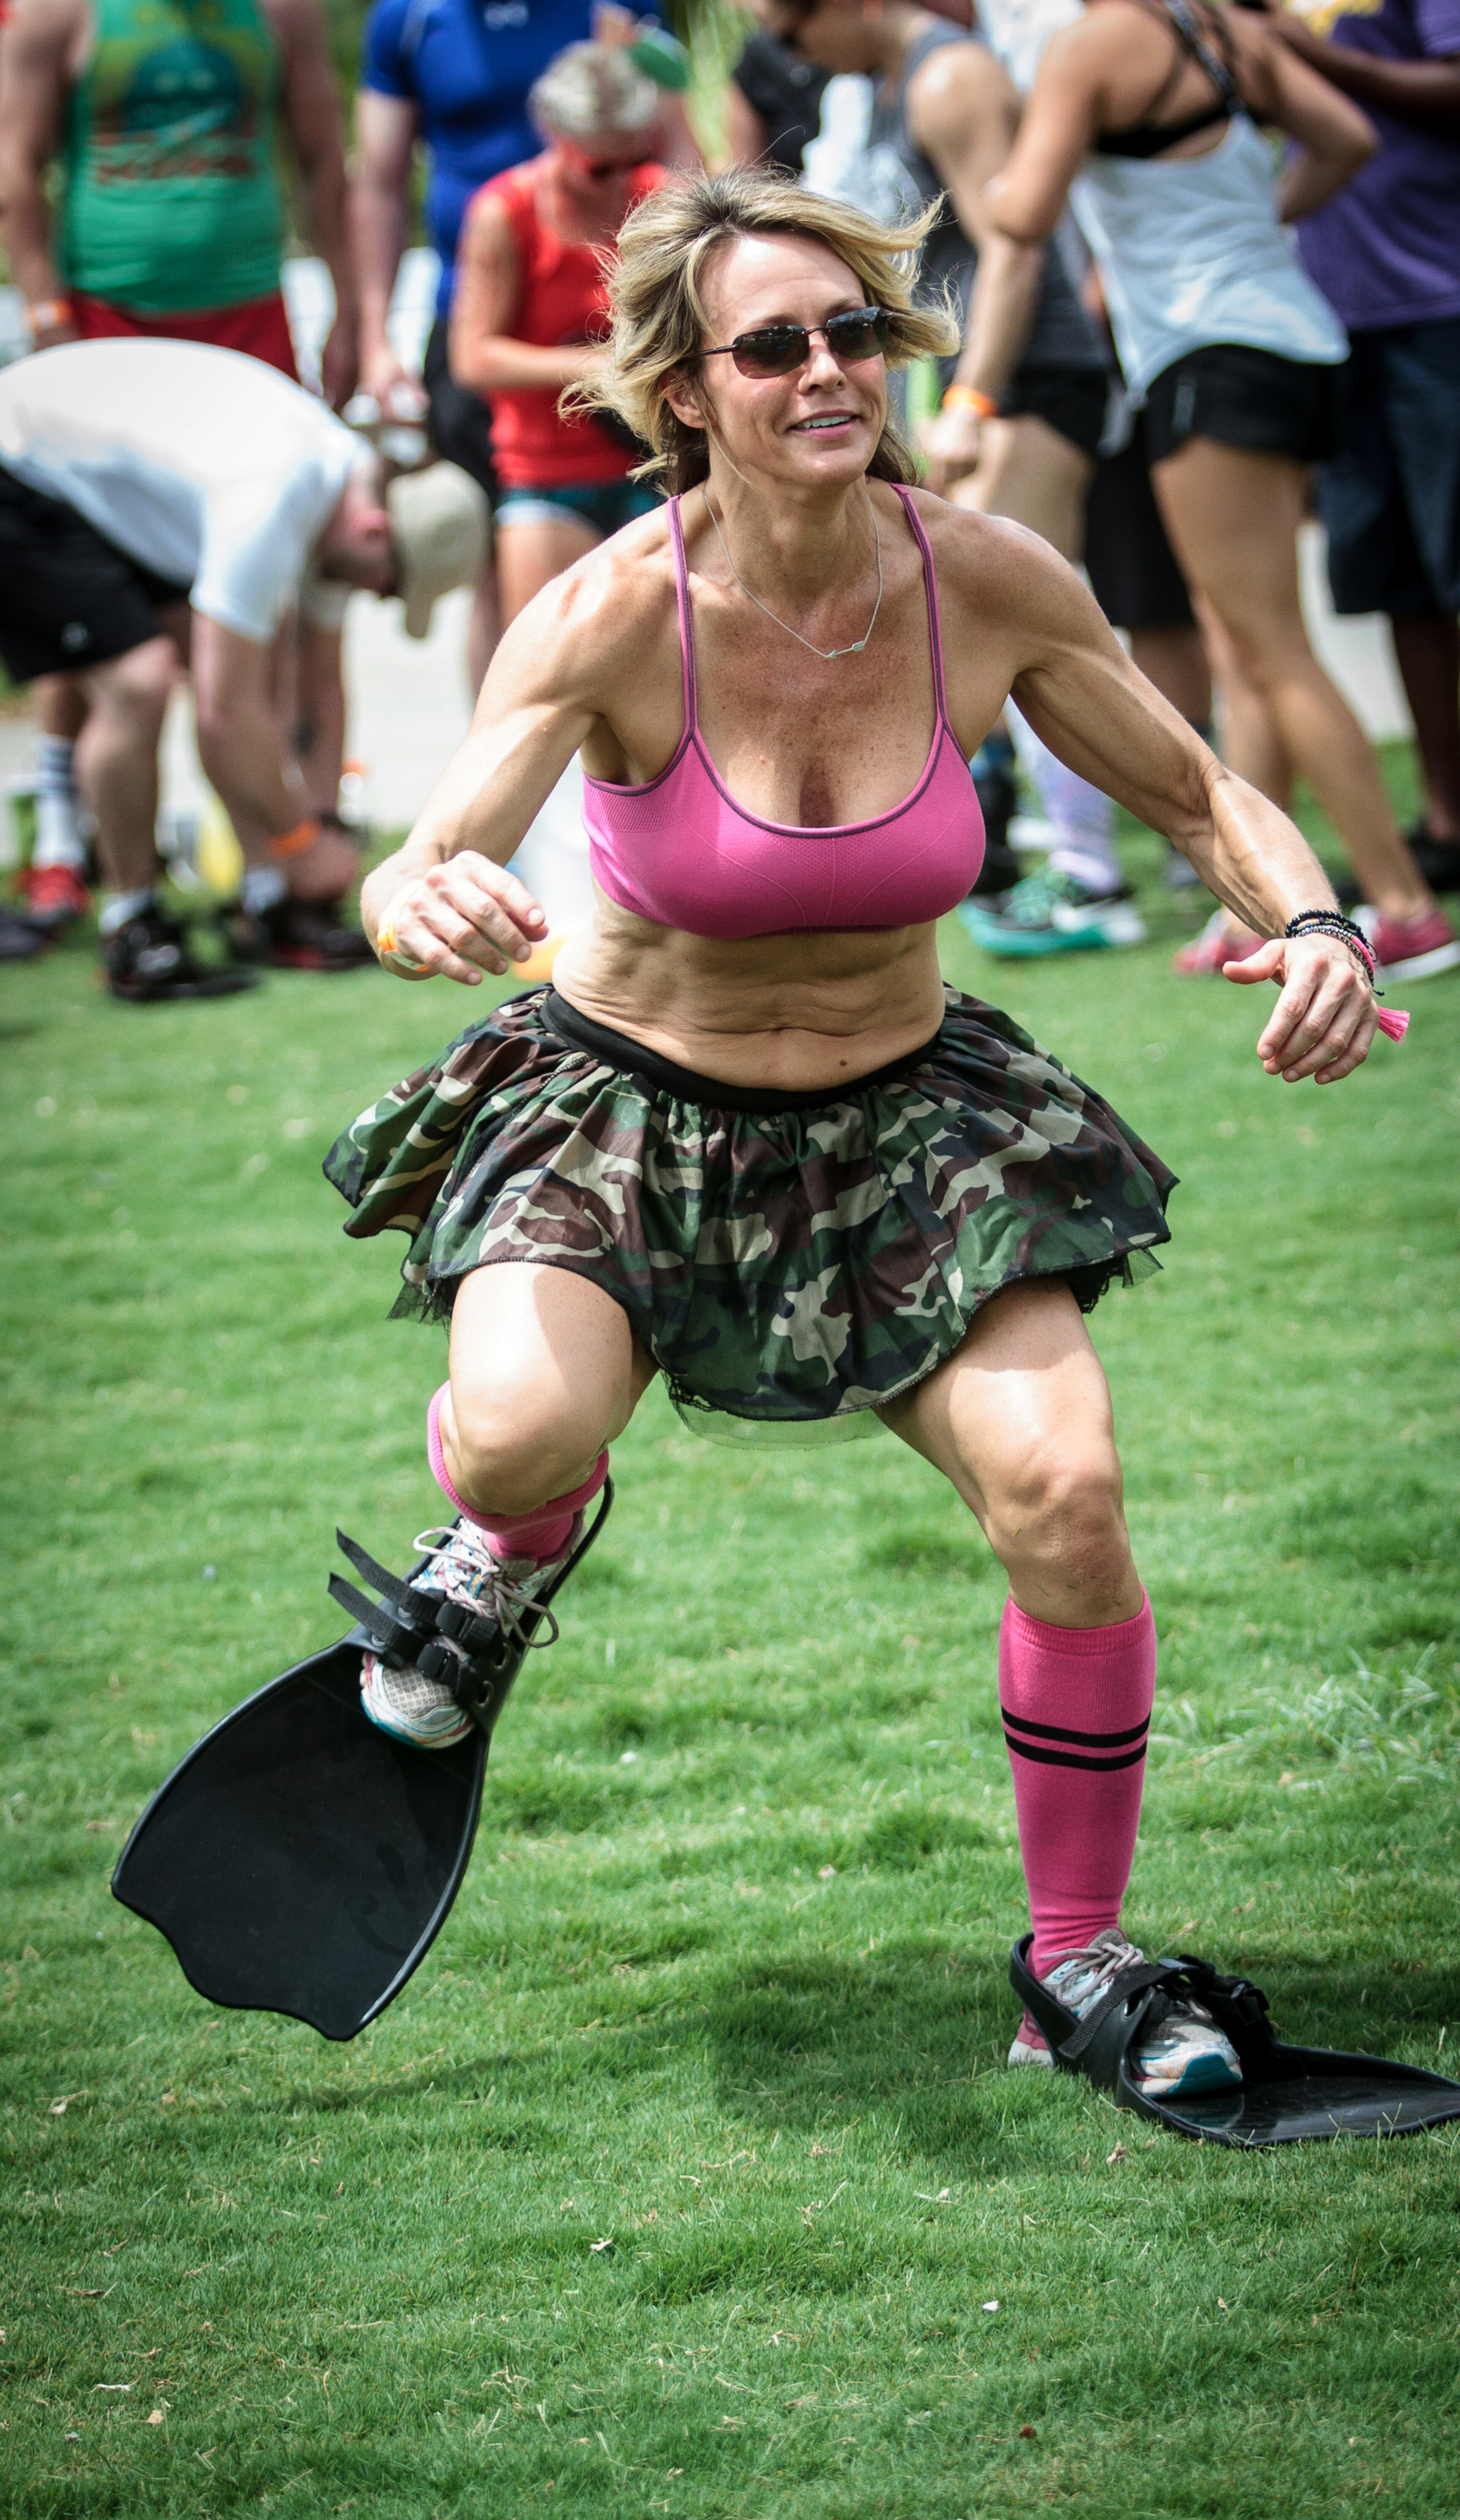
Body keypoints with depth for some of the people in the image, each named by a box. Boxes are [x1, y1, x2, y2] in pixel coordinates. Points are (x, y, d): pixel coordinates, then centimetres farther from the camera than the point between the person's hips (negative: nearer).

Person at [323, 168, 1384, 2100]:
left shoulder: (992, 584, -13)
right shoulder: (618, 613, -21)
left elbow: (1205, 799, 2)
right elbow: (412, 881, -29)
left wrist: (1315, 925, -19)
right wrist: (431, 907, -54)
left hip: (906, 1110, 2)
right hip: (624, 1100, -2)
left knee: (1066, 1491, -18)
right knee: (525, 1431, -31)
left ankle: (1078, 1976, 3)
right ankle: (508, 1543, 11)